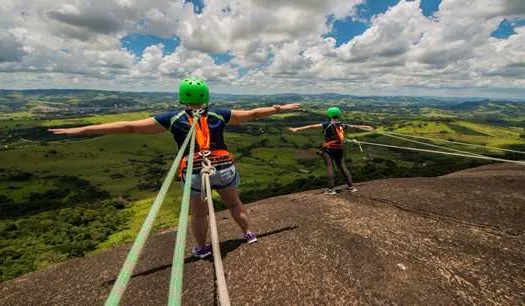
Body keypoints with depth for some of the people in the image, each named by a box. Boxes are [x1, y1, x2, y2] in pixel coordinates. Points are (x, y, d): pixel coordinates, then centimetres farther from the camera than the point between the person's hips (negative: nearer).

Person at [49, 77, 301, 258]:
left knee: (199, 213, 20)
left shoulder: (173, 119, -3)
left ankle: (201, 248, 41)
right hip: (224, 168, 1)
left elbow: (129, 126, -3)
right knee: (234, 203, 24)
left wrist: (82, 130, 4)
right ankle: (248, 234, 41)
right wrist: (280, 108, 17)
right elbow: (253, 114, 5)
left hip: (194, 174, 0)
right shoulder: (218, 115, -1)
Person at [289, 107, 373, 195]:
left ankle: (331, 189, -2)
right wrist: (365, 127, 38)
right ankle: (351, 186, 17)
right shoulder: (342, 125, 3)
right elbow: (354, 126, 19)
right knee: (343, 167, 14)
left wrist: (297, 129, -21)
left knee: (329, 167, 1)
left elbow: (312, 126, -18)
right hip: (339, 149, 5)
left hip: (329, 149, -4)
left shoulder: (327, 124, -11)